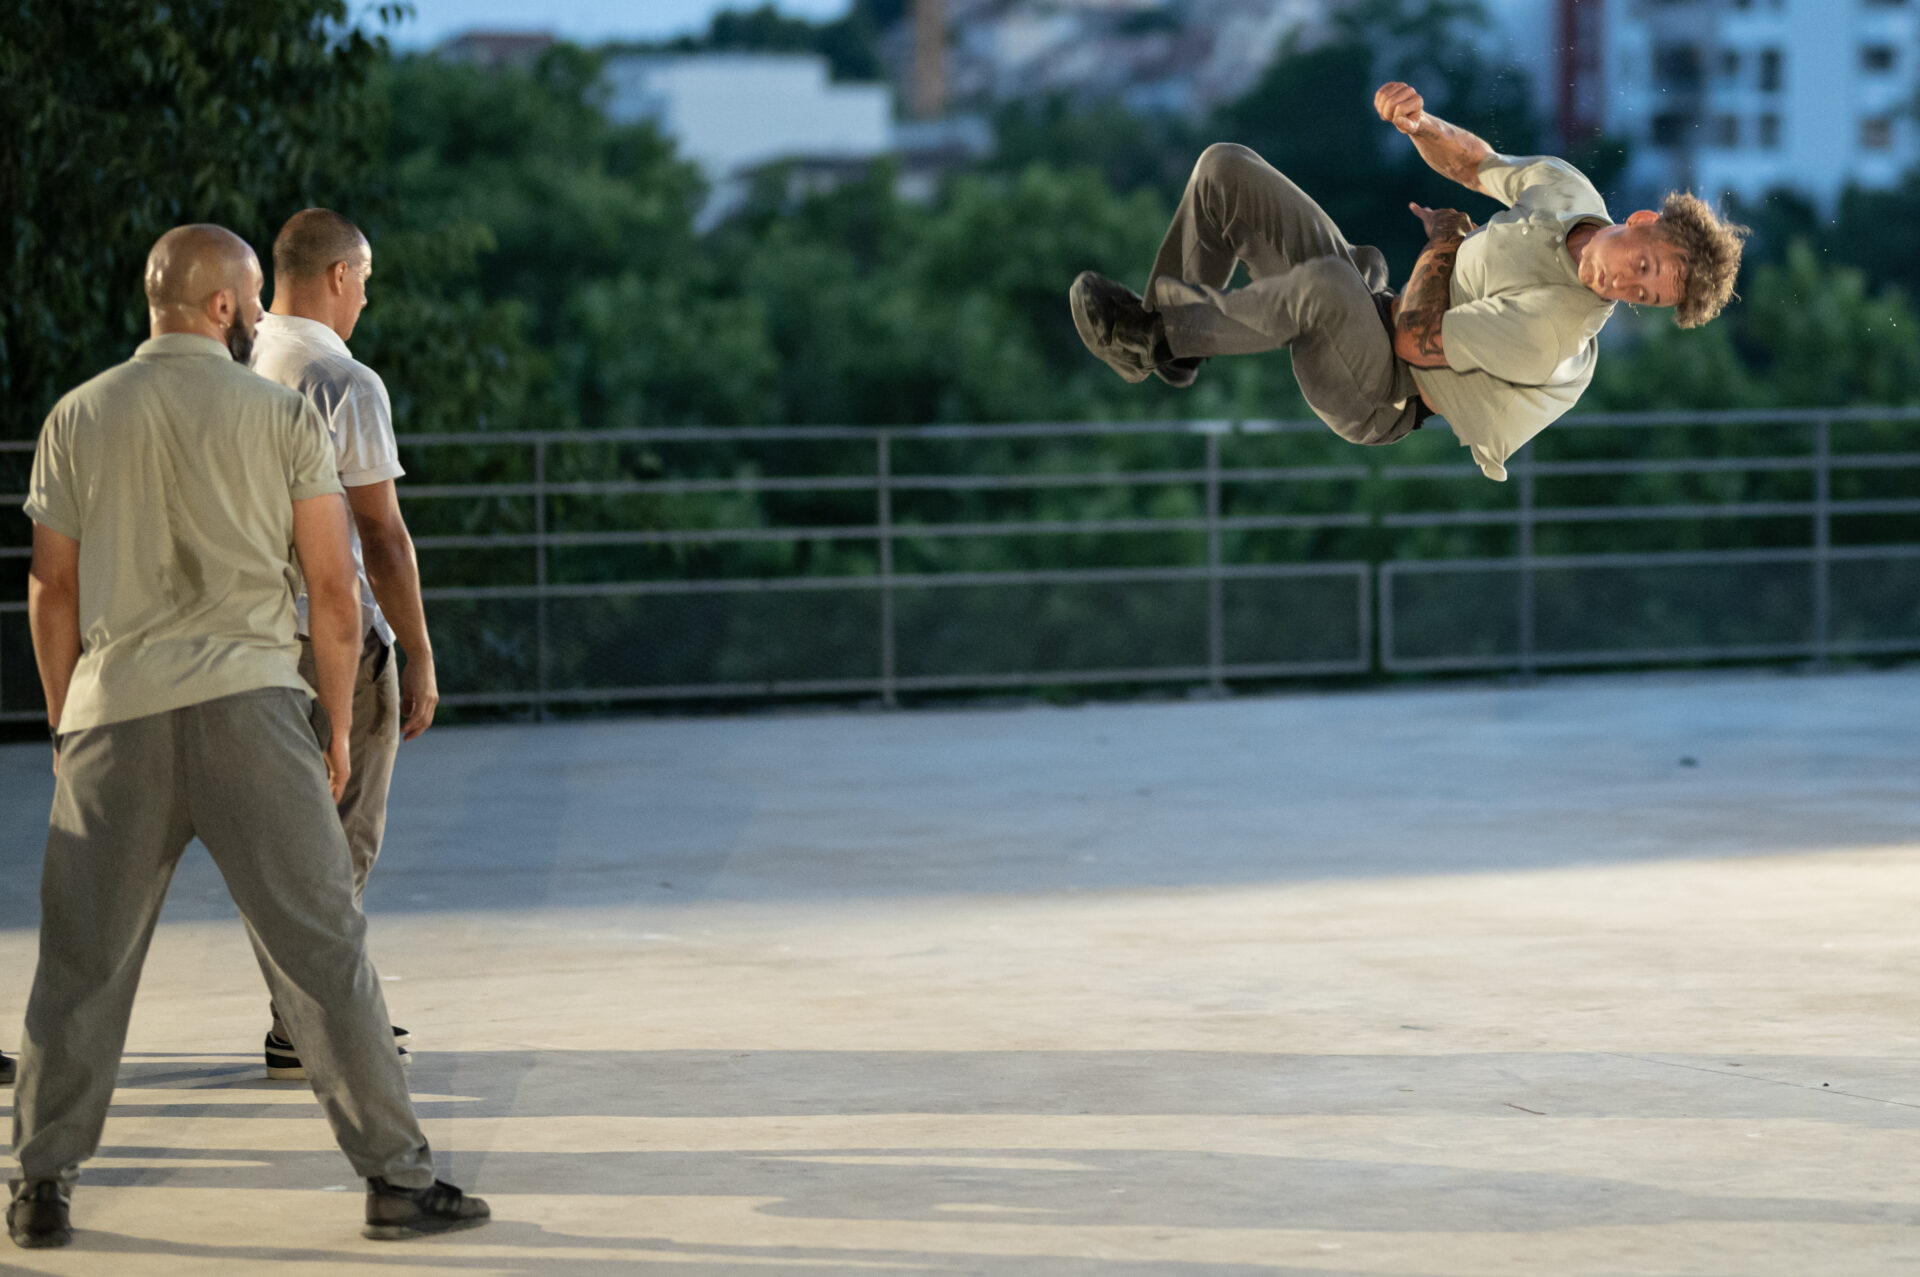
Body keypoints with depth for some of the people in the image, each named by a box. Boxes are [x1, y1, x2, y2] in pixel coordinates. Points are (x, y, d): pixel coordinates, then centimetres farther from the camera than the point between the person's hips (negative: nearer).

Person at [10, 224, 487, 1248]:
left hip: (115, 711, 2)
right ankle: (397, 1179, 2)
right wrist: (336, 726, 11)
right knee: (319, 948, 1)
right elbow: (335, 591, 1)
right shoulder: (283, 415, 2)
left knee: (83, 960, 10)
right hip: (247, 702, -2)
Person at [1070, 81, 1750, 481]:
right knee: (1226, 169, -2)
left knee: (1325, 285, -43)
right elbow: (1472, 162, 10)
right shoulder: (1565, 186, -7)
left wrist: (1445, 239, -8)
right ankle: (1174, 356, 9)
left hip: (1377, 401, -8)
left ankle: (1160, 333, -15)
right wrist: (1420, 122, -13)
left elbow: (1414, 340, -24)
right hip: (1360, 316, 8)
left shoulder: (1557, 331, -29)